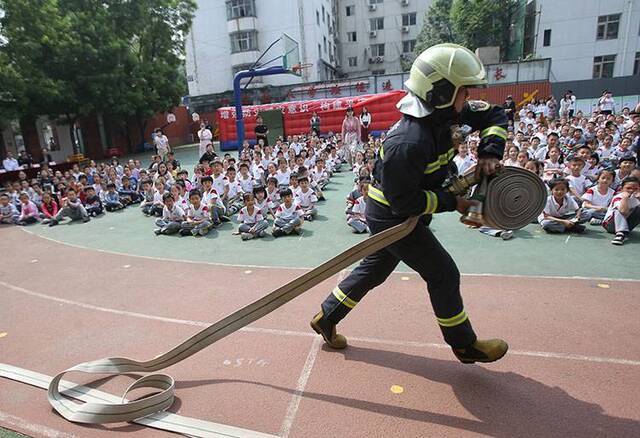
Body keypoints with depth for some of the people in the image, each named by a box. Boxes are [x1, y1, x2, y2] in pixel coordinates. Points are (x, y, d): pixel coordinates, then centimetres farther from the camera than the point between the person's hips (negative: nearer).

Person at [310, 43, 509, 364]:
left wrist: (490, 152, -7)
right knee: (443, 275, 2)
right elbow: (404, 202, -27)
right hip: (392, 216, -9)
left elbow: (494, 115, 9)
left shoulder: (444, 112, -4)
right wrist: (452, 202, -19)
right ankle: (465, 345, 24)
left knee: (374, 269, 19)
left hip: (387, 213, 9)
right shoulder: (408, 143, -32)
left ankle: (326, 318, 35)